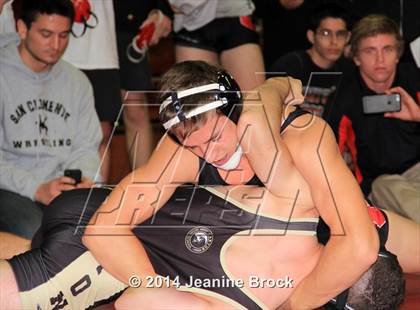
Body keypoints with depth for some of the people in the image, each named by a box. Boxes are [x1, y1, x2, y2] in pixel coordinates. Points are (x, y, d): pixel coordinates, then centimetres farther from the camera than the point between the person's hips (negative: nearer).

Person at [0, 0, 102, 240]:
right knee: (36, 235, -34)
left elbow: (86, 147, 12)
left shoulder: (77, 81, 14)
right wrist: (36, 189, -24)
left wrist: (86, 180, -12)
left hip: (67, 186, 4)